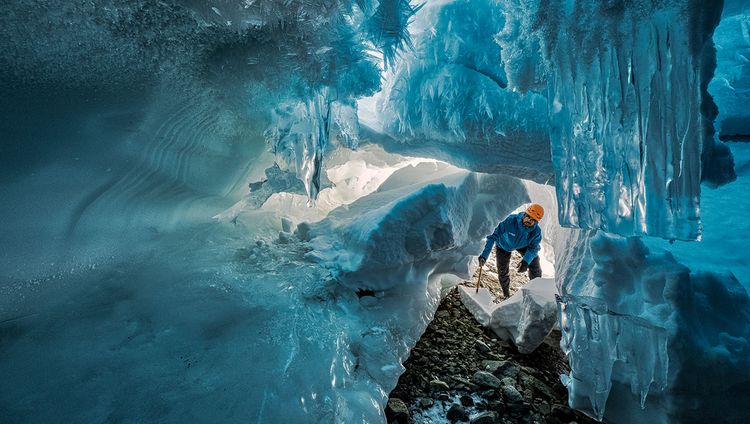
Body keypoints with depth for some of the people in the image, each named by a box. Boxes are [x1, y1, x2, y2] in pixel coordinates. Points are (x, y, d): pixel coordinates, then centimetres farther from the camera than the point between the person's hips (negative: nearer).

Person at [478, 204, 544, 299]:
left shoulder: (536, 231, -31)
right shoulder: (510, 221, -41)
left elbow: (533, 247, -20)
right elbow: (492, 236, -38)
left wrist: (526, 261, -40)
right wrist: (484, 255, -44)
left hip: (523, 245, 2)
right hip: (504, 245, -2)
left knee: (535, 268, -4)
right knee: (502, 271, -4)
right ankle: (506, 295, 22)